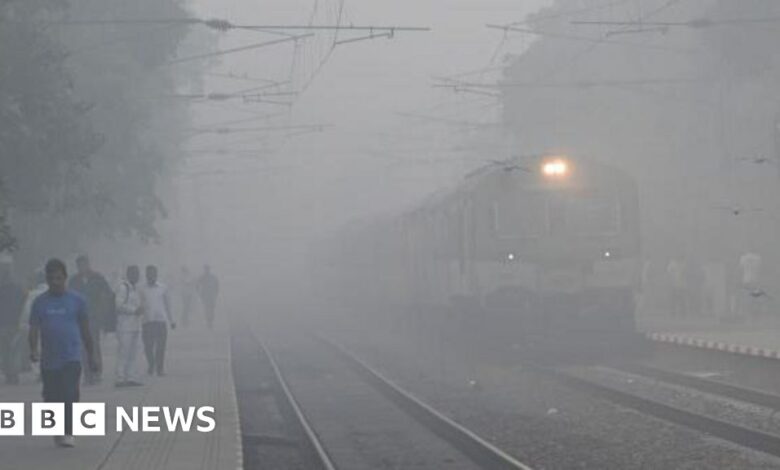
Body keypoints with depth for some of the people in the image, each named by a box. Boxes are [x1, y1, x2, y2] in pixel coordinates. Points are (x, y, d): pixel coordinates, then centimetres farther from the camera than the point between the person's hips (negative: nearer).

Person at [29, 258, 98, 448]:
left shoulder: (77, 300, 2)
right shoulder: (40, 302, 5)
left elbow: (85, 330, 9)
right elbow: (33, 329, 1)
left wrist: (91, 357, 12)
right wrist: (33, 350, -18)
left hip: (71, 359, -2)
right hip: (48, 360, 2)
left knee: (69, 395, -17)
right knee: (51, 397, 8)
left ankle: (68, 434, -14)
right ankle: (58, 432, 25)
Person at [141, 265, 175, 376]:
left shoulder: (162, 289, 8)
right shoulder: (142, 290, 5)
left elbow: (167, 305, 15)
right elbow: (140, 306, 8)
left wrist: (171, 321, 15)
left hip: (161, 321, 0)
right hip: (147, 321, 0)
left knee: (160, 347, -4)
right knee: (148, 347, -3)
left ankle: (160, 369, 4)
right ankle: (151, 365, 21)